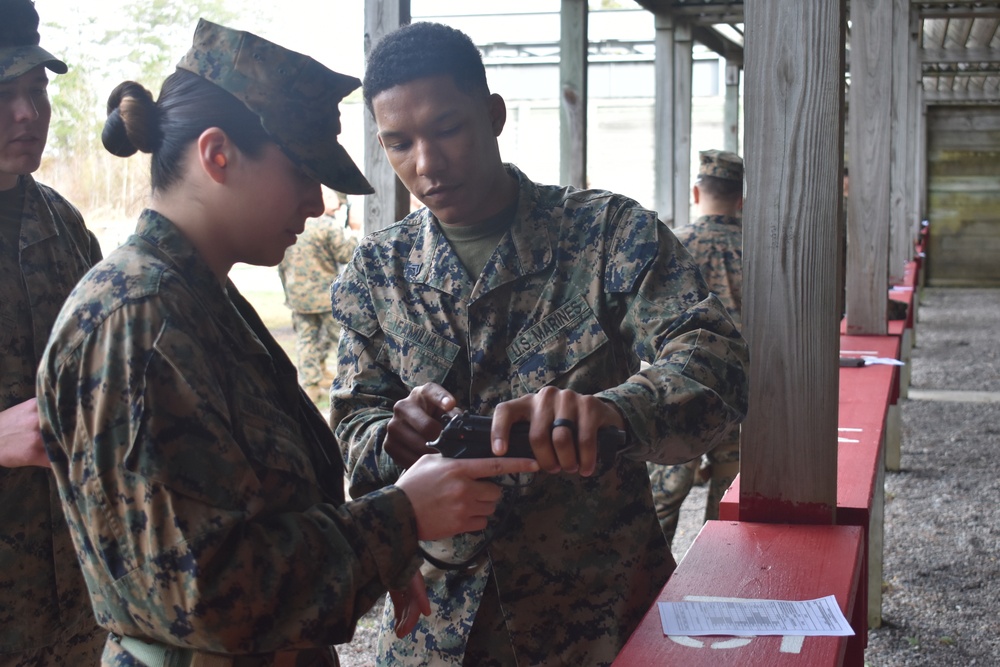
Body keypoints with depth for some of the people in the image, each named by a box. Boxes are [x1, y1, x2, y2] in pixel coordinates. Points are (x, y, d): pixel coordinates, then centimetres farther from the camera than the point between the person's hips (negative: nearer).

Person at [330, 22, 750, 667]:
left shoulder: (612, 231, -10)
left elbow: (716, 363, -22)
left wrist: (615, 411, -44)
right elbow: (352, 428, -1)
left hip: (600, 608, -2)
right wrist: (396, 438, -26)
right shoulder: (375, 269, 0)